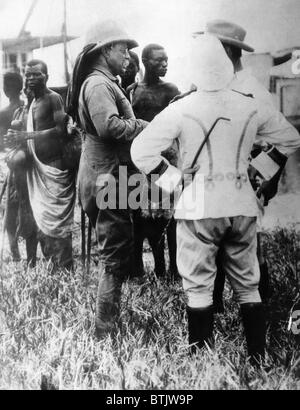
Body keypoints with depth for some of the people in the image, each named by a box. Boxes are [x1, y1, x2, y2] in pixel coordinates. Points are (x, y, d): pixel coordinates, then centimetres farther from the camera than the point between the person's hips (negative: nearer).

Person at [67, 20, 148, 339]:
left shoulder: (104, 83, 23)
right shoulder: (98, 84, -11)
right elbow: (109, 126, -27)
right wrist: (148, 127, -17)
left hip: (109, 177, 11)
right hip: (108, 178, -11)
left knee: (114, 254, 18)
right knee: (117, 256, -5)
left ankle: (108, 322, 30)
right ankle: (105, 331, 5)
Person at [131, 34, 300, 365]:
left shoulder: (180, 110, -7)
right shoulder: (251, 107, 1)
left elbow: (140, 151, -8)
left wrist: (168, 175, 3)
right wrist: (262, 170, 16)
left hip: (199, 207, -3)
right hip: (242, 205, 3)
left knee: (198, 287, 7)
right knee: (248, 285, 14)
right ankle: (258, 360, 20)